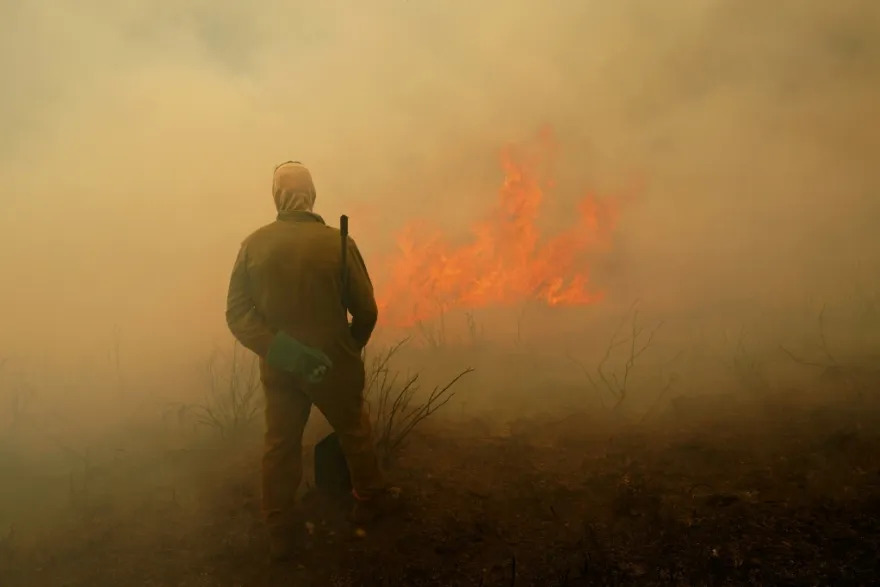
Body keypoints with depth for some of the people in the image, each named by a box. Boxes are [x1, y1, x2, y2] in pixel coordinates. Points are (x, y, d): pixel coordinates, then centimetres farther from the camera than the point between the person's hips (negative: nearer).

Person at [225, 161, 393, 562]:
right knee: (354, 432, 21)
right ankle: (369, 498, 41)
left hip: (278, 367, 2)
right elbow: (366, 310, -10)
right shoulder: (338, 243, -15)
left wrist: (277, 350, -14)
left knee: (280, 445, 16)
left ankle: (280, 531, 27)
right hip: (334, 362, -2)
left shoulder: (254, 244, -8)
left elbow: (237, 312, -11)